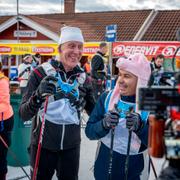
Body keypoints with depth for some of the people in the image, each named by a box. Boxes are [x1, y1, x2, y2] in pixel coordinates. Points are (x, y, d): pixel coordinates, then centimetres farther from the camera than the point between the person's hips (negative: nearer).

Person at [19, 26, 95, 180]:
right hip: (43, 145, -3)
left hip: (71, 146, 3)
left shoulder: (82, 77, 0)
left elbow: (93, 111, 9)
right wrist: (38, 95, -33)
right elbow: (24, 114, -15)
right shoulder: (41, 72, -11)